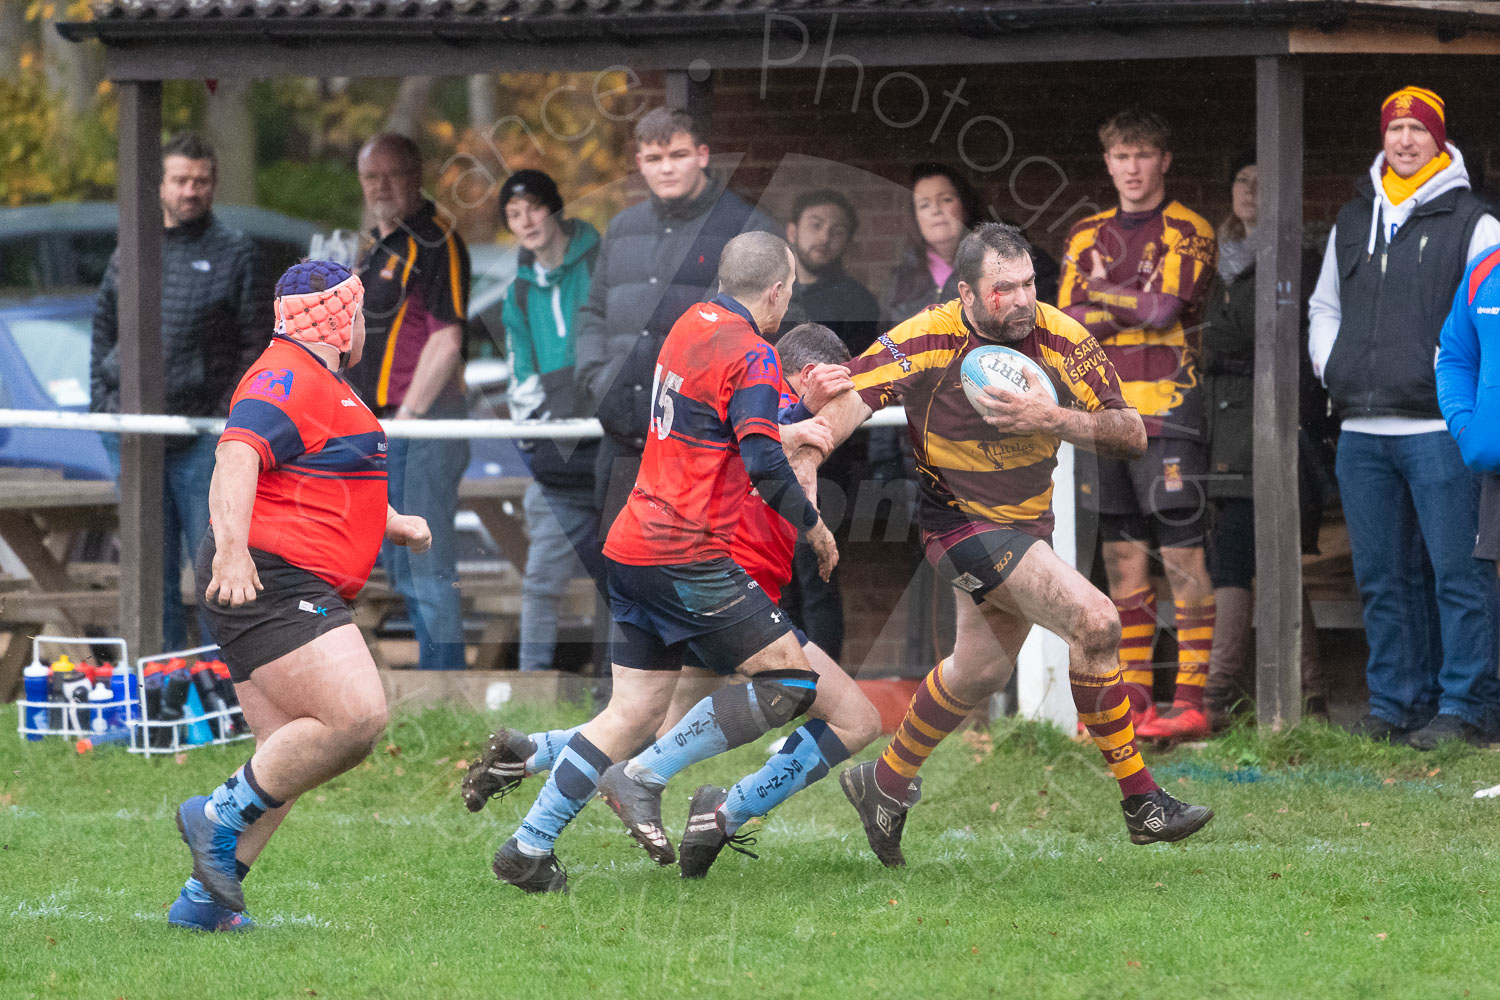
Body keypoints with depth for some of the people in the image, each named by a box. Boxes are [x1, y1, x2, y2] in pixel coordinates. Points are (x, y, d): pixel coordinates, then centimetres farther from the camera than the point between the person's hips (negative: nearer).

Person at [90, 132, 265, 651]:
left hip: (204, 433, -3)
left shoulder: (234, 252, 1)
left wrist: (235, 414, -9)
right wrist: (102, 404, 7)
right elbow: (103, 330, 17)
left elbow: (255, 345, 0)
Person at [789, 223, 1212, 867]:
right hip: (961, 521, -6)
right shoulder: (925, 341, -21)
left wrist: (1052, 418, -30)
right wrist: (799, 471, -37)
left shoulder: (1062, 339, -13)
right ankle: (1138, 799, -12)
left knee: (981, 672, 20)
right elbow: (840, 408, -20)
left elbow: (1131, 435, -14)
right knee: (1094, 621, -21)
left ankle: (887, 784, 44)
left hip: (1029, 522, 6)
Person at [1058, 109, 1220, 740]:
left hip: (1166, 410, -5)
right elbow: (1066, 323, 4)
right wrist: (1133, 307, -8)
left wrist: (1102, 296, -1)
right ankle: (1133, 696, 11)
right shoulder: (1088, 237, 15)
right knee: (1122, 557, 7)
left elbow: (1164, 307, -15)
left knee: (1182, 554, -7)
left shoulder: (1188, 233, 0)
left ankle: (1190, 700, -7)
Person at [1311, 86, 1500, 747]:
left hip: (1438, 427, -6)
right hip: (1361, 432, 6)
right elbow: (1324, 306, 28)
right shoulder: (1353, 222, 18)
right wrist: (1331, 367, 12)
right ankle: (1394, 703, 14)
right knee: (1382, 576, 8)